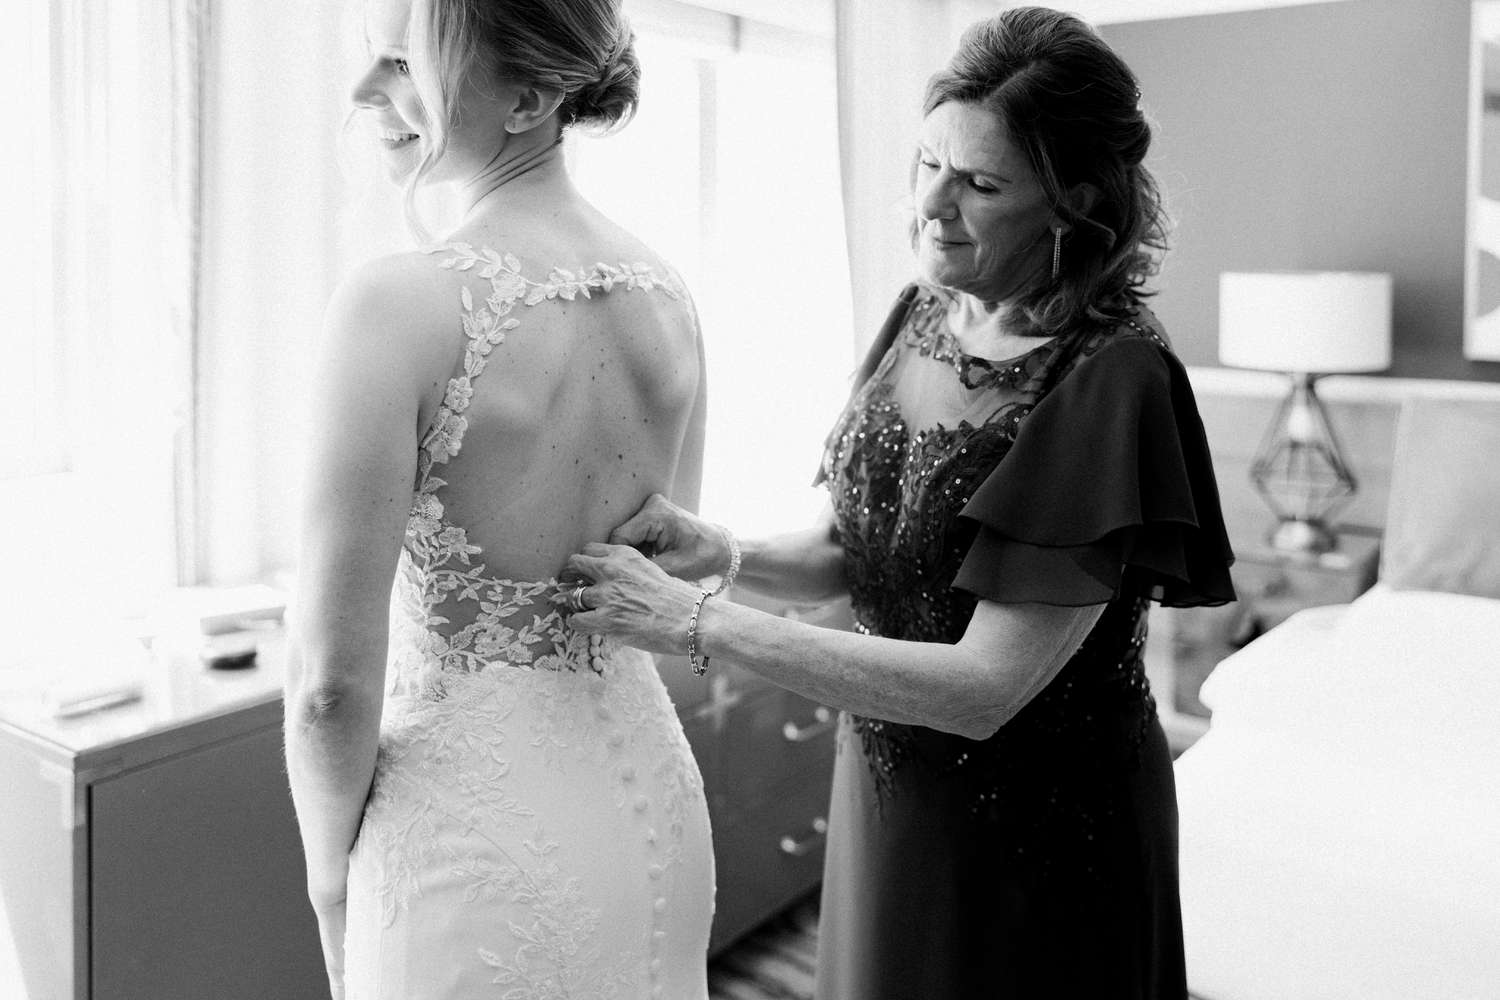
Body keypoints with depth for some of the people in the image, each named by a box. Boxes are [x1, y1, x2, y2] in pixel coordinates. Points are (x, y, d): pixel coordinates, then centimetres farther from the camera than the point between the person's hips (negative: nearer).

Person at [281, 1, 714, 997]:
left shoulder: (400, 302, -21)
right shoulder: (668, 292, -2)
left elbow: (333, 684, -18)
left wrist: (332, 871, 0)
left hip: (479, 830, -6)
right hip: (654, 804, 6)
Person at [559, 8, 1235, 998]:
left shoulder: (1111, 380, -23)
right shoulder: (923, 315, -2)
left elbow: (984, 689, -27)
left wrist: (702, 625, -28)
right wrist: (723, 552, -16)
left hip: (1040, 824, -6)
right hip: (886, 791, 6)